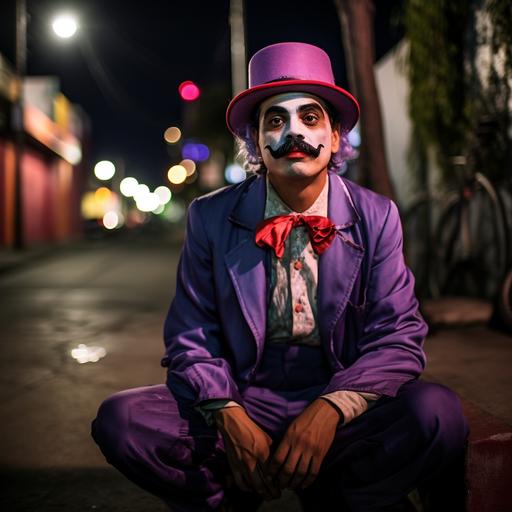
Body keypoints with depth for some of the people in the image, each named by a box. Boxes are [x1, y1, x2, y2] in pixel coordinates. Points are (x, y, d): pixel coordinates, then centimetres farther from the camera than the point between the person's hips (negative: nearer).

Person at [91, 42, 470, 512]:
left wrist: (331, 409, -24)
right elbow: (191, 337, 0)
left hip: (343, 412, 0)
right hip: (243, 400, 1)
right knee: (121, 421, -24)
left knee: (438, 415, -30)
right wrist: (229, 416, -20)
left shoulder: (377, 217, -1)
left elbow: (398, 337, -5)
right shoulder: (211, 217, 0)